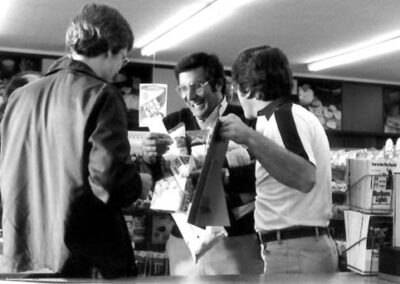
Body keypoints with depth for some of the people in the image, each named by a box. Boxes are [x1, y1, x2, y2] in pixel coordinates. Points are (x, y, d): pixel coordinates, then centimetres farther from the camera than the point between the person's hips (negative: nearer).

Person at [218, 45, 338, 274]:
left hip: (295, 251, -10)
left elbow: (305, 178, -31)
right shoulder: (297, 114, 18)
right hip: (309, 245, 10)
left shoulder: (283, 116, -14)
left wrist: (250, 137, -35)